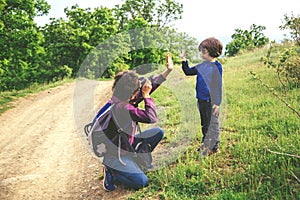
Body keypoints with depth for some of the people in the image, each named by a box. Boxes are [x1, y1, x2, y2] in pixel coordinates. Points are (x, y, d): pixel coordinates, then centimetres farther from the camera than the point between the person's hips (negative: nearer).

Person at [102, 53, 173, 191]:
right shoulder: (122, 108, -32)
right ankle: (111, 172, 4)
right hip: (116, 154, -9)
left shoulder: (123, 99, -4)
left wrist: (168, 71, 3)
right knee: (142, 182, -19)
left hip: (127, 144, 9)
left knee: (158, 132, 7)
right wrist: (146, 95, -21)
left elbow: (150, 86, 2)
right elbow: (152, 117, -29)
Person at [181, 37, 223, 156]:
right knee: (204, 124, 18)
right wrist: (184, 60, 3)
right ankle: (205, 145, 31)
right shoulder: (202, 66, 7)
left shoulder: (216, 66, -12)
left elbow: (218, 85, -12)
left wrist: (217, 102, -14)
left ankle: (214, 147, 16)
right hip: (201, 99, 7)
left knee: (213, 124, 4)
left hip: (211, 100, -7)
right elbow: (188, 72, 18)